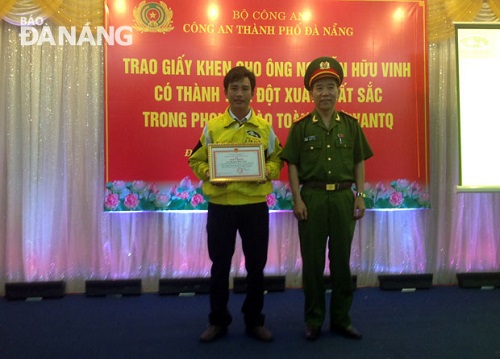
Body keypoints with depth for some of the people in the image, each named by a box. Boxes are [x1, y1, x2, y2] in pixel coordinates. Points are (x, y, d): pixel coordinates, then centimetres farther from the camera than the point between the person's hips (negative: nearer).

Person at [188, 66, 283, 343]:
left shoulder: (264, 127, 4)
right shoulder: (212, 127, 3)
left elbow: (277, 160, 9)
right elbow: (197, 160, 7)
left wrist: (267, 172, -11)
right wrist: (207, 174, -13)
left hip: (255, 206, 1)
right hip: (220, 206, 0)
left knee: (256, 266, 9)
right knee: (220, 266, 10)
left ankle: (254, 321, 27)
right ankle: (218, 322, 27)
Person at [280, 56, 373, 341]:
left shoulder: (351, 125, 6)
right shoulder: (301, 127, 0)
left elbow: (359, 163, 8)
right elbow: (293, 165, -1)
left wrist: (361, 196, 1)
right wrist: (297, 199, -8)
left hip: (344, 197, 2)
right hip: (312, 197, -1)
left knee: (342, 260, 10)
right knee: (312, 261, 7)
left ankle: (341, 318, 24)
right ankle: (314, 320, 21)